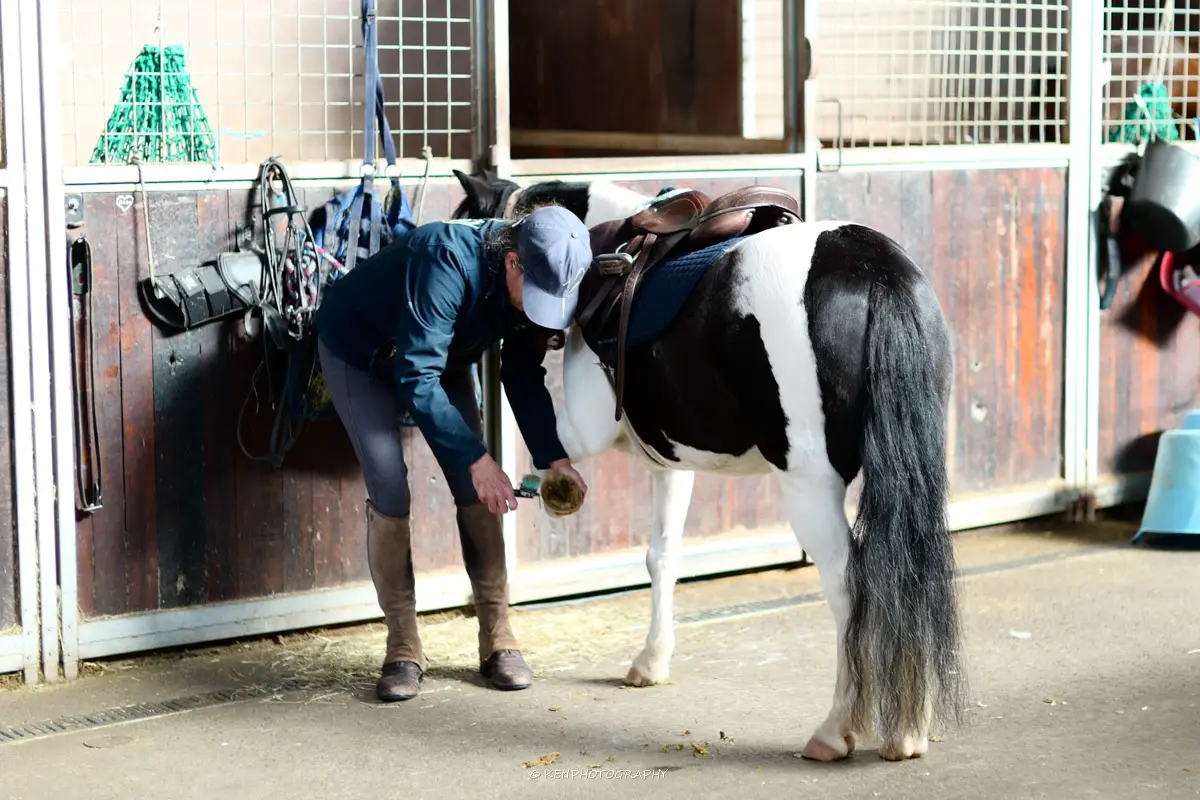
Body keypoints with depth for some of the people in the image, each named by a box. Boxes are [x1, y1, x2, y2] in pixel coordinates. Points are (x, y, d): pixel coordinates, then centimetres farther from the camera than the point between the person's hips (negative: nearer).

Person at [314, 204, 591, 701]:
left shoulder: (538, 284, -20)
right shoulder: (450, 262, -41)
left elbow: (523, 376, -8)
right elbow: (417, 380, -40)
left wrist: (552, 457, -21)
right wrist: (476, 458, -41)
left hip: (442, 356, 6)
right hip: (358, 353, -6)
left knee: (475, 493, -4)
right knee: (389, 494, -14)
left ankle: (498, 641, 4)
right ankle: (402, 650, -3)